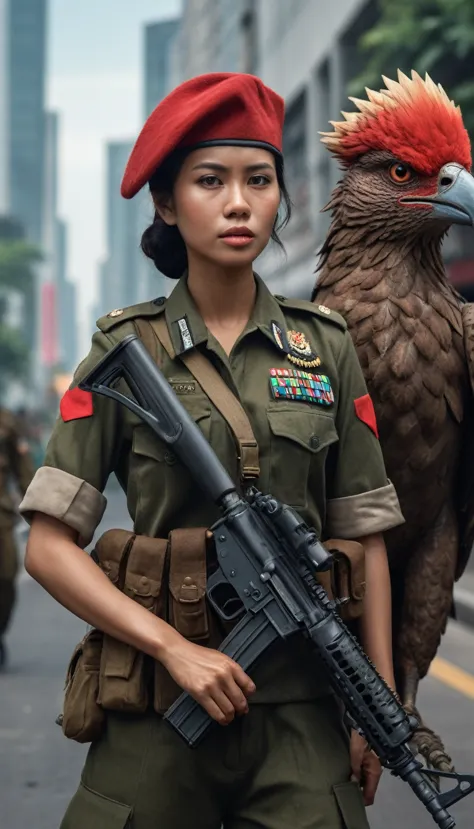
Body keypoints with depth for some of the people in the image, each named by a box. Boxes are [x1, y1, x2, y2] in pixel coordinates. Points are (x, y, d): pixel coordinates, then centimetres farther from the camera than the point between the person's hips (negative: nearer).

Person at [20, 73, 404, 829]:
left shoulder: (325, 348, 5)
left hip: (302, 704, 1)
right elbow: (50, 547, -5)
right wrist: (175, 649, -14)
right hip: (159, 698, -1)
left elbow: (365, 534, 6)